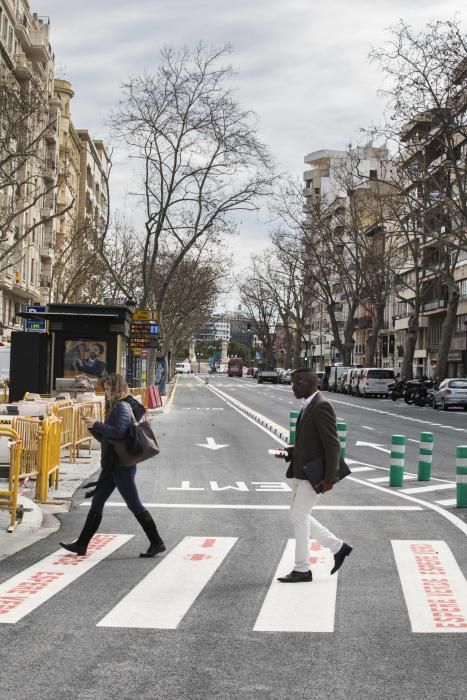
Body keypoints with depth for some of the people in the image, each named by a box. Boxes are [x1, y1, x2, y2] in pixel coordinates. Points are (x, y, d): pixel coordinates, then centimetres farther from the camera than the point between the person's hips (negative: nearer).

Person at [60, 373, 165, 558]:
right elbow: (105, 438, 19)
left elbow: (119, 432, -26)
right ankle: (81, 544, 16)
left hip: (122, 465, -10)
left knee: (134, 505, -5)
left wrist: (96, 424, -19)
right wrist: (93, 427, 4)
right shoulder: (114, 407, 17)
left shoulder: (123, 407, -11)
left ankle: (157, 543, 3)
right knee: (96, 504, 11)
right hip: (112, 465, 10)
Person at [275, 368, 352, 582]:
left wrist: (329, 478, -24)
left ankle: (302, 569, 6)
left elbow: (332, 445, -20)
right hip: (301, 472, 10)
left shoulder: (322, 406, -17)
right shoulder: (309, 406, 14)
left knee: (299, 516, -5)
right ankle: (338, 547, 22)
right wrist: (288, 452, 5)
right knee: (298, 516, 13)